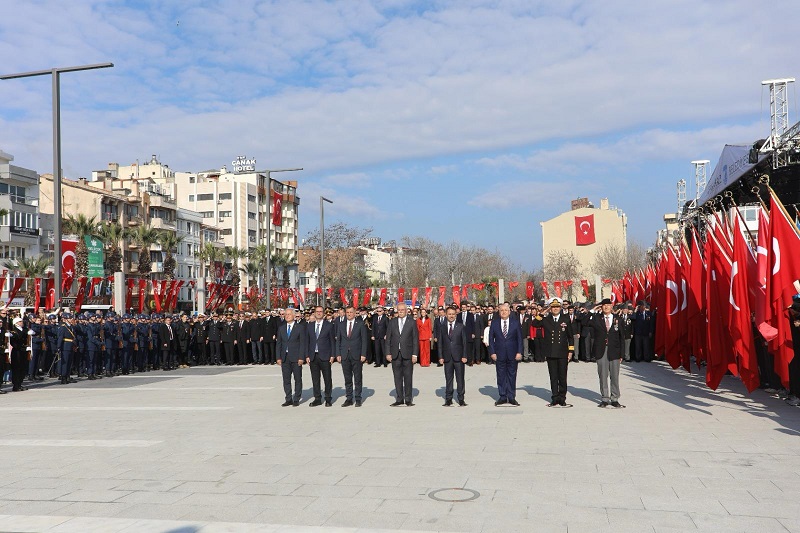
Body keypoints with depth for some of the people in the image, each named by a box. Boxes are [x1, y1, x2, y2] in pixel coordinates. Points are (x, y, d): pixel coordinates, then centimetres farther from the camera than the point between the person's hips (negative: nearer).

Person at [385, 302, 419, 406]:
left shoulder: (412, 322, 2)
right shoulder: (392, 322, 9)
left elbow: (415, 339, 0)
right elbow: (388, 339, 8)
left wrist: (414, 354, -6)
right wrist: (388, 353, 0)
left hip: (407, 354, -2)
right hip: (395, 354, 2)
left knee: (408, 377, 2)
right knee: (397, 377, 6)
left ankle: (408, 399, 9)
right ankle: (399, 399, 12)